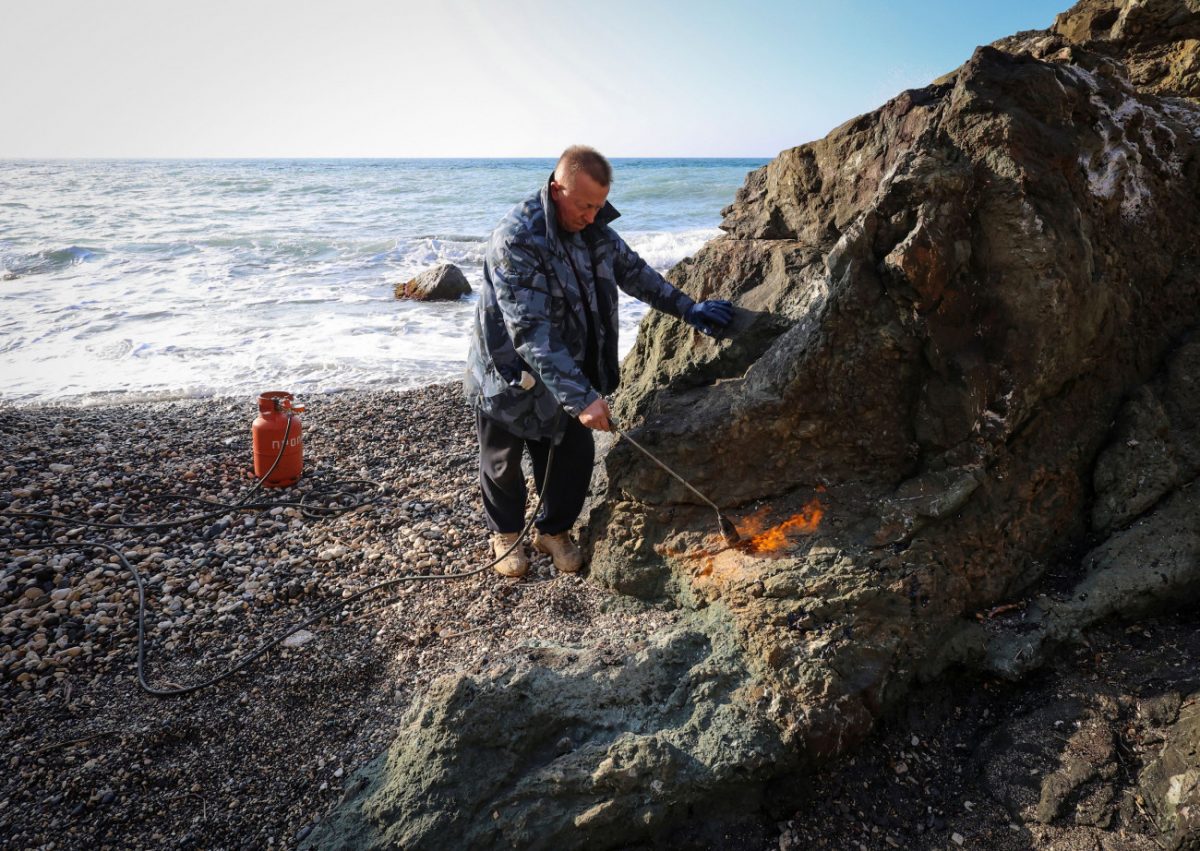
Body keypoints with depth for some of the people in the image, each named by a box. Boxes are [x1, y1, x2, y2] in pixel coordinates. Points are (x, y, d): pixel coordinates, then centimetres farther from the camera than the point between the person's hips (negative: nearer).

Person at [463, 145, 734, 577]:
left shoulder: (593, 227, -5)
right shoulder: (515, 240, -30)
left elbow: (633, 271, 12)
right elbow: (532, 333, -35)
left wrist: (689, 310, 11)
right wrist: (580, 398, -39)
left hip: (570, 371, 6)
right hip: (508, 375, -5)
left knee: (575, 456, 9)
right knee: (503, 464, 13)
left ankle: (553, 530, 34)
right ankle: (505, 533, 40)